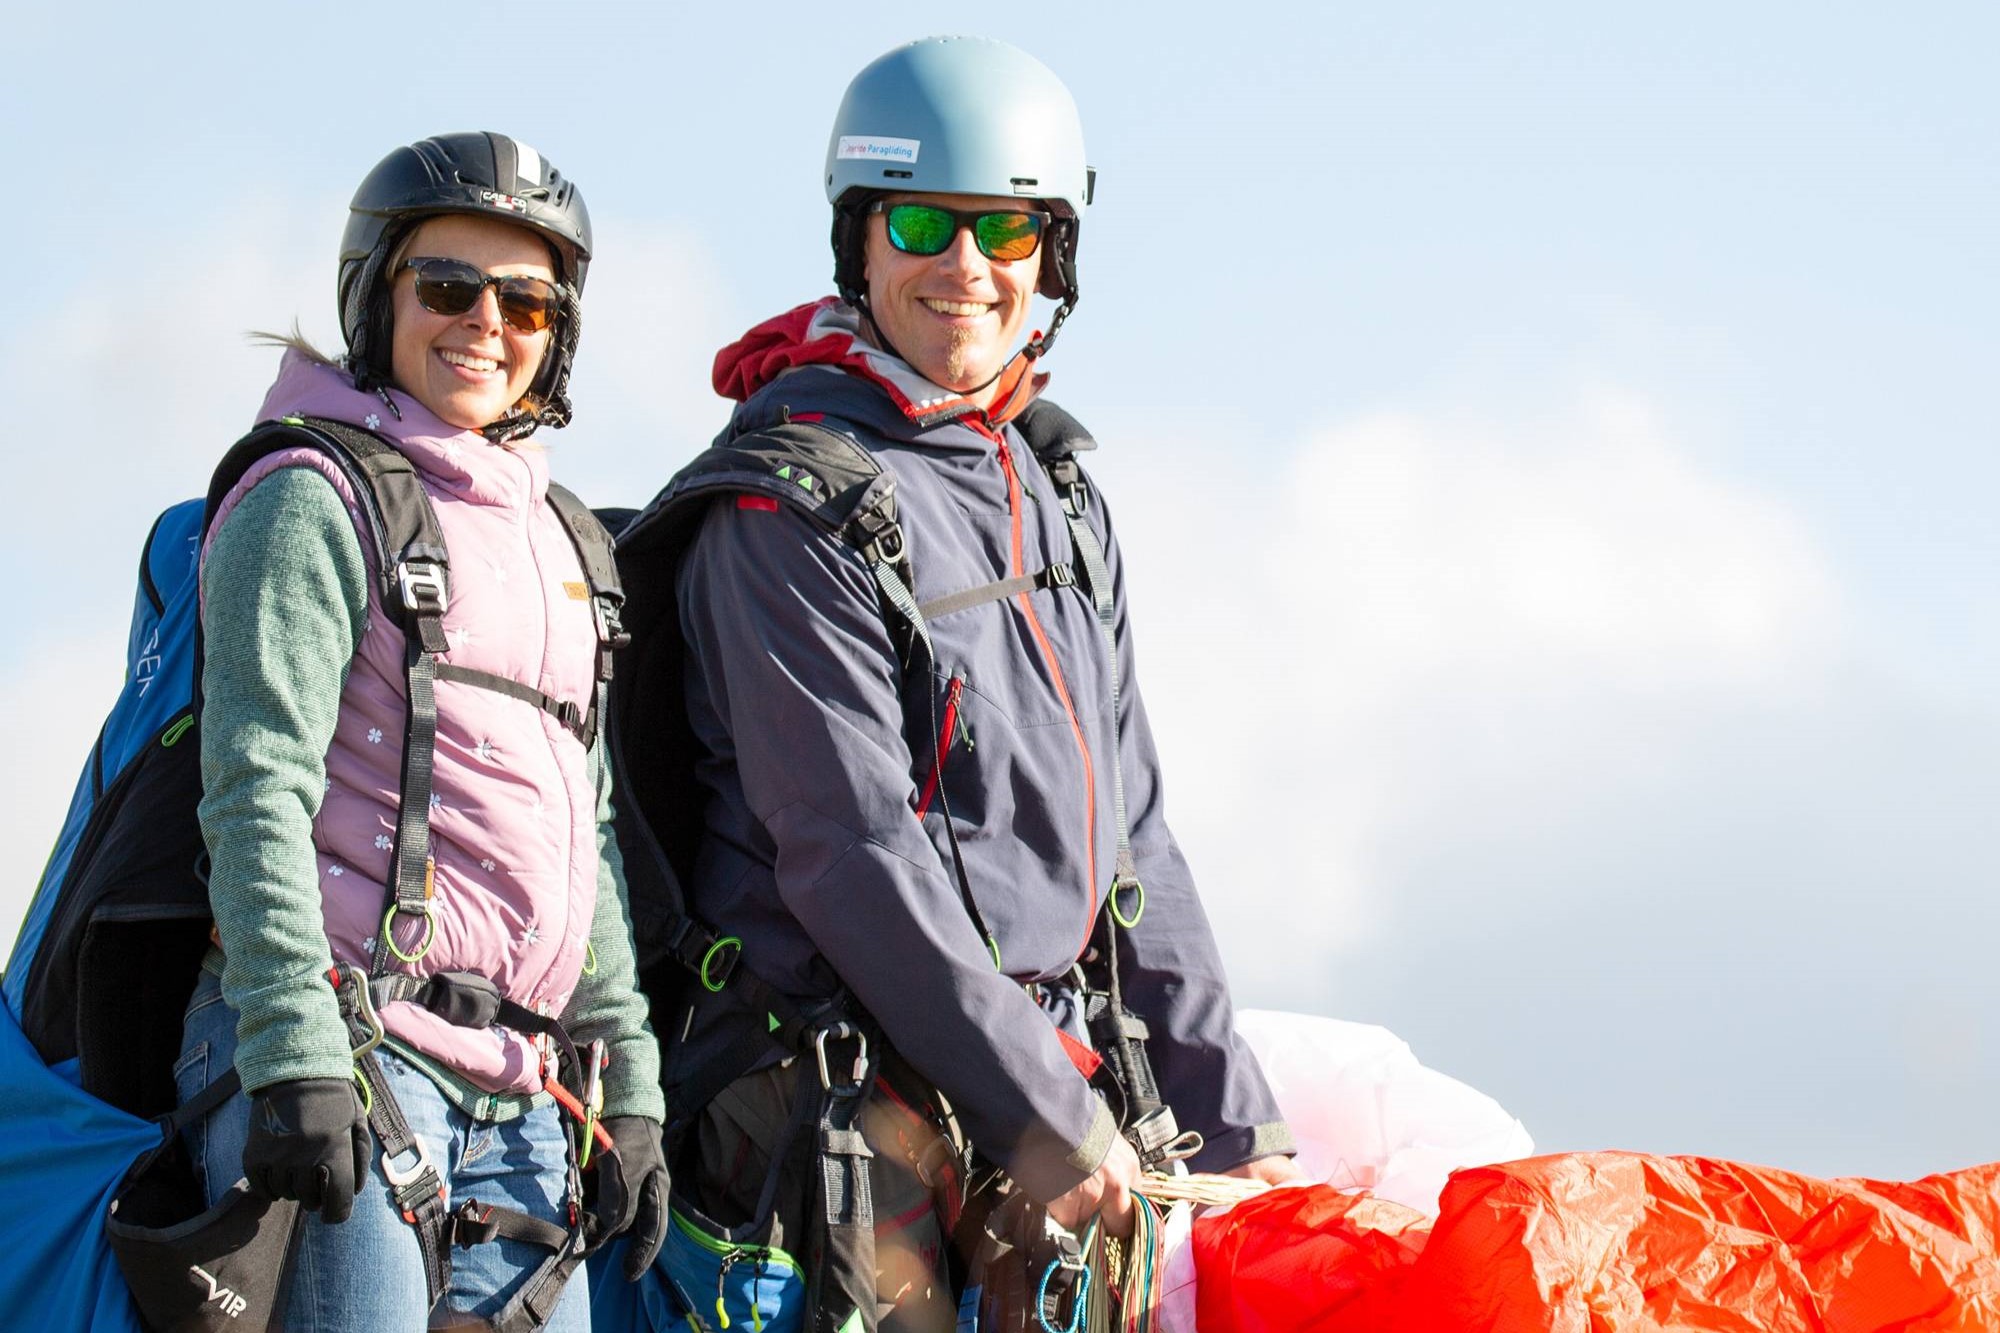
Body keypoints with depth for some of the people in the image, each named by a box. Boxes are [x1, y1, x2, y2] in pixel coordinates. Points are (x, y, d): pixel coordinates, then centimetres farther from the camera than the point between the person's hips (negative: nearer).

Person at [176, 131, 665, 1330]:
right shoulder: (314, 501, -2)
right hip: (339, 1059, -7)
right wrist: (296, 1054, -20)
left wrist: (630, 1080, 18)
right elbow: (258, 792, -11)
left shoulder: (552, 539, 21)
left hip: (517, 1090, 7)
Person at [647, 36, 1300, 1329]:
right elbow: (849, 856, -14)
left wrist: (1234, 1121, 14)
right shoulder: (788, 506, -8)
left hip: (1053, 1061, 7)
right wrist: (1051, 1122, -16)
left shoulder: (1062, 496, 17)